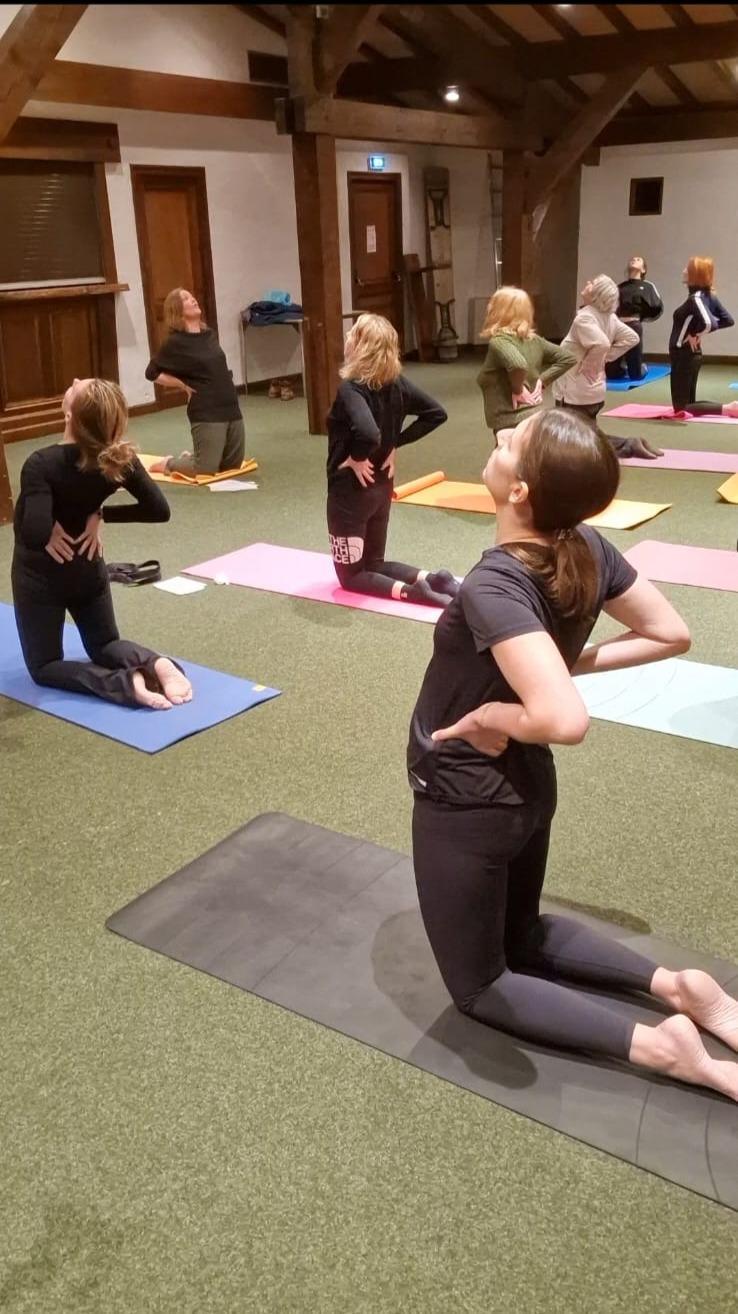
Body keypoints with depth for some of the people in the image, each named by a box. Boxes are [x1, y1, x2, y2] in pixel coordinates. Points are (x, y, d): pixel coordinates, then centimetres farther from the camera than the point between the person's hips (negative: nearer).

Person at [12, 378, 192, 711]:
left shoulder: (42, 464, -28)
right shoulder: (120, 457, -14)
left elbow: (35, 533, -39)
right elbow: (159, 510, -9)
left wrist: (51, 534, -17)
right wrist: (100, 513, -5)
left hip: (40, 575, -5)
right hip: (89, 568, 5)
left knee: (44, 666, 11)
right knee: (104, 645, 24)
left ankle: (123, 682, -18)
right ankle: (155, 663, -11)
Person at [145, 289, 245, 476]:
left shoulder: (209, 334, 12)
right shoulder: (175, 342, -8)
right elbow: (152, 373, -3)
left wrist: (228, 380, 10)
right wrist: (184, 385, -5)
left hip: (231, 408, 7)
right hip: (205, 412, -7)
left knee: (233, 464, 11)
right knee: (206, 468, -7)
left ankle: (189, 458, 34)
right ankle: (168, 463, 20)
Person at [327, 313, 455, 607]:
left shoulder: (350, 389, -24)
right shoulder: (396, 382, -2)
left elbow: (368, 433, -41)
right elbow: (436, 413, 5)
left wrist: (356, 459, -21)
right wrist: (395, 443, 3)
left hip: (350, 490, -7)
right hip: (382, 486, 7)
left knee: (351, 575, 9)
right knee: (373, 563, 23)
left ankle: (408, 591, -14)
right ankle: (430, 578, 2)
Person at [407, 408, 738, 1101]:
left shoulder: (492, 586, -32)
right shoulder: (587, 549, -10)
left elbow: (565, 720, -44)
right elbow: (671, 634, 3)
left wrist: (488, 717, -25)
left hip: (465, 805, -7)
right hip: (526, 789, 7)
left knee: (478, 985, 16)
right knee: (523, 937, 31)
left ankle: (655, 1045, 4)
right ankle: (674, 985, 16)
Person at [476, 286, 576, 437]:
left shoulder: (499, 342, -13)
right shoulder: (534, 340, 9)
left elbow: (518, 365, -33)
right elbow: (569, 357, 11)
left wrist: (518, 390, -16)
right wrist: (542, 381, 5)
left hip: (512, 426, -8)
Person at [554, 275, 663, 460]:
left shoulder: (583, 318, -21)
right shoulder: (609, 317, 5)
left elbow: (601, 344, -36)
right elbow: (632, 337, 12)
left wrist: (589, 364, -19)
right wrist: (607, 356, 8)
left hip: (575, 393, -9)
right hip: (594, 391, 9)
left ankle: (628, 446, -12)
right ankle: (630, 444, 9)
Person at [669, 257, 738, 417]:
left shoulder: (695, 299, -20)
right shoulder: (708, 296, 5)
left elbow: (709, 323, -37)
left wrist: (695, 335, -18)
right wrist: (699, 332, 7)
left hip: (684, 356, -9)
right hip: (692, 355, 9)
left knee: (681, 408, -1)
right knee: (689, 403, 18)